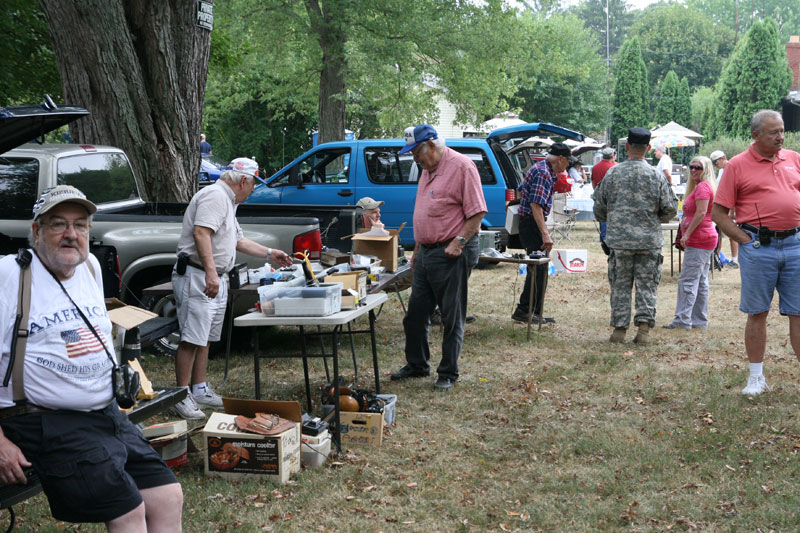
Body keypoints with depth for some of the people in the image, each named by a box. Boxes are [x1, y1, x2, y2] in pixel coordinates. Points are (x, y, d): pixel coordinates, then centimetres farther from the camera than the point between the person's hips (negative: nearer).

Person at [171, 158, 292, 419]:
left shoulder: (227, 201, 22)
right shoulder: (215, 195, -13)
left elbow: (237, 240, 33)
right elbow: (201, 233, -26)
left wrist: (269, 254, 37)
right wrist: (211, 272, -33)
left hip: (215, 280, 11)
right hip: (198, 277, -11)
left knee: (204, 338, 14)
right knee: (192, 338, -11)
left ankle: (200, 391, 21)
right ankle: (181, 396, -8)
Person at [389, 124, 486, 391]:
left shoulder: (461, 166, -12)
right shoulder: (427, 170, 16)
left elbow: (477, 212, -16)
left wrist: (459, 242, -21)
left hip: (451, 254, -9)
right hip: (426, 252, 9)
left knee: (452, 318, 0)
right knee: (416, 314, 14)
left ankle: (448, 373, 9)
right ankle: (416, 365, 27)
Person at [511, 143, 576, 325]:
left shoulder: (541, 168, 15)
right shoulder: (544, 173, -18)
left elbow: (521, 190, 27)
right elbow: (536, 205, -26)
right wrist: (545, 234, -29)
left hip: (527, 222, 11)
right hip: (532, 223, -11)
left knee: (538, 269, 12)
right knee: (538, 269, -8)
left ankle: (534, 312, 15)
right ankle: (523, 311, -5)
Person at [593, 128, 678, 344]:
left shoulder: (612, 173, -1)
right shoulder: (656, 175, -3)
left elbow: (599, 208, 4)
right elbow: (670, 208, -2)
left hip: (619, 239, 0)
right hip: (649, 241, 0)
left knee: (620, 285, 7)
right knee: (647, 286, 5)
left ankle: (619, 328, 9)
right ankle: (644, 328, 0)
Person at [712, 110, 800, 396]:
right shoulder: (738, 165, 0)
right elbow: (718, 213, -1)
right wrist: (745, 240, -7)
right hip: (758, 246, -3)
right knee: (757, 313, 5)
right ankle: (756, 377, 15)